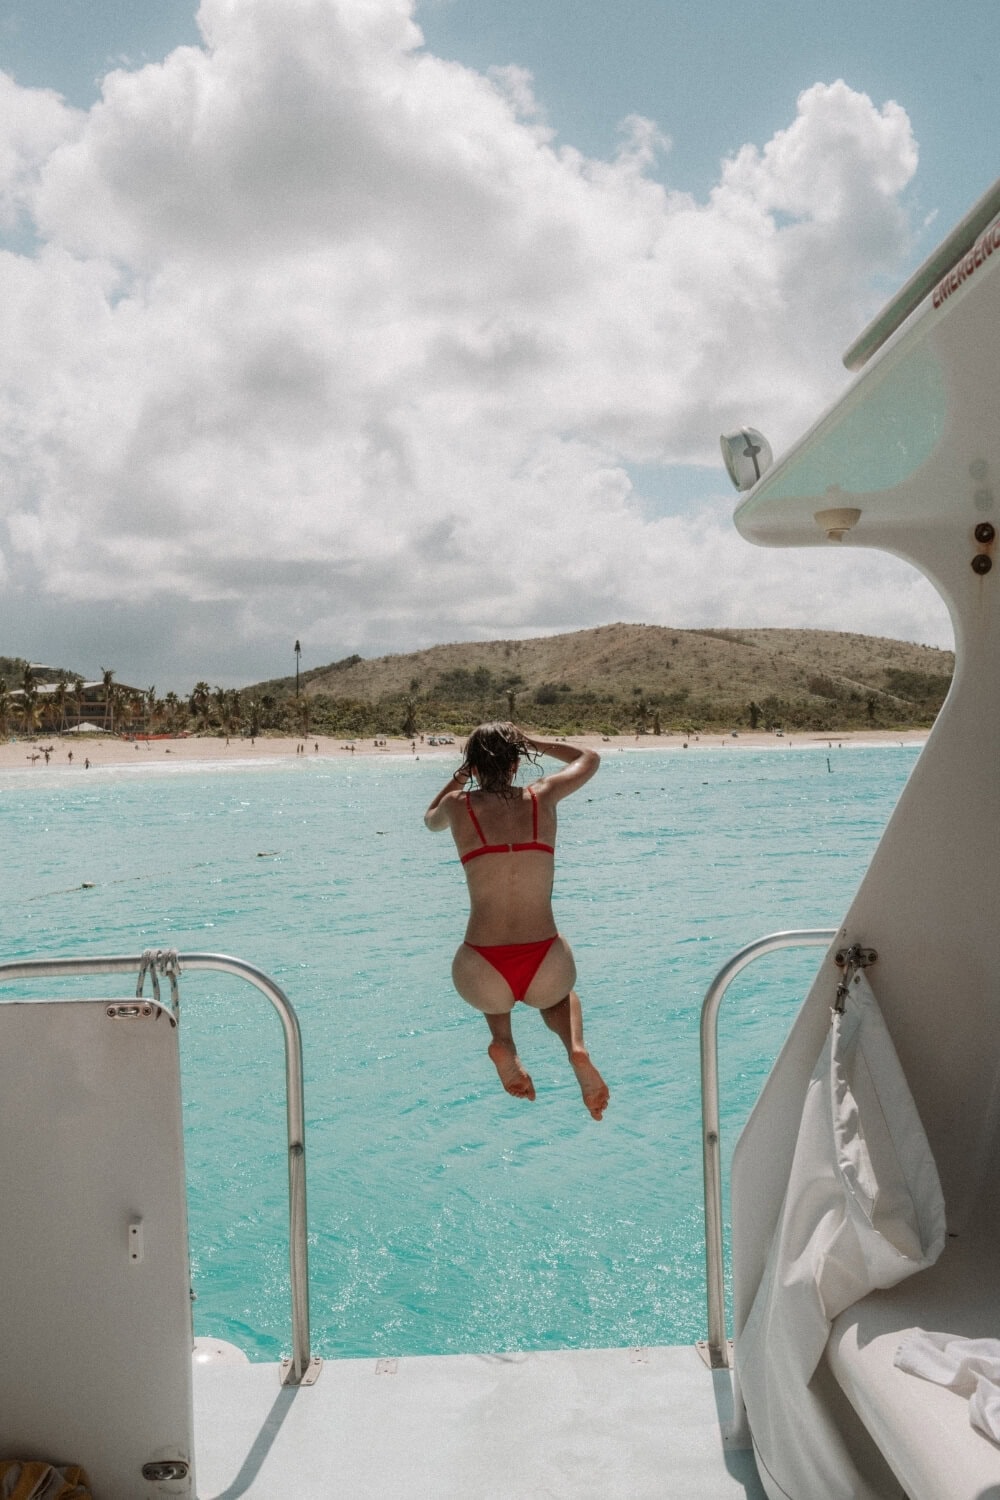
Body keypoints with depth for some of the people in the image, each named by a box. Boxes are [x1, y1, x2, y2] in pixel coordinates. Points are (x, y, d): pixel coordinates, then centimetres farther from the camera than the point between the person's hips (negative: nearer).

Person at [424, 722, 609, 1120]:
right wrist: (531, 742, 32)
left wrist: (461, 773, 30)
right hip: (546, 970, 1)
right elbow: (590, 758, 27)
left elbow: (431, 820, 29)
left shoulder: (459, 806, 2)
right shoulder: (542, 797, 5)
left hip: (485, 980, 0)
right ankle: (576, 1047, 6)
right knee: (558, 993, 39)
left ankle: (503, 1042, 11)